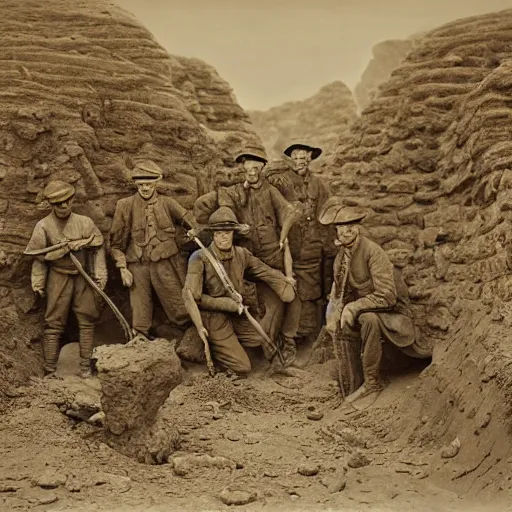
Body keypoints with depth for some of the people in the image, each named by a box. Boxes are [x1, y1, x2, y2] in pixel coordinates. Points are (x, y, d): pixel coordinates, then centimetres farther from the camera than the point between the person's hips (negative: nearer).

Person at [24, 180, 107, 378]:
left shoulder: (85, 222, -1)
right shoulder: (44, 226, -5)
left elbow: (98, 248, 4)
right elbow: (39, 256, -1)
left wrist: (100, 274, 0)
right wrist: (38, 282, -5)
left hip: (84, 276, 2)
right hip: (58, 278, -2)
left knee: (87, 320, 4)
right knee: (54, 323, 0)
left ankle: (85, 366, 13)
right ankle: (50, 371, 4)